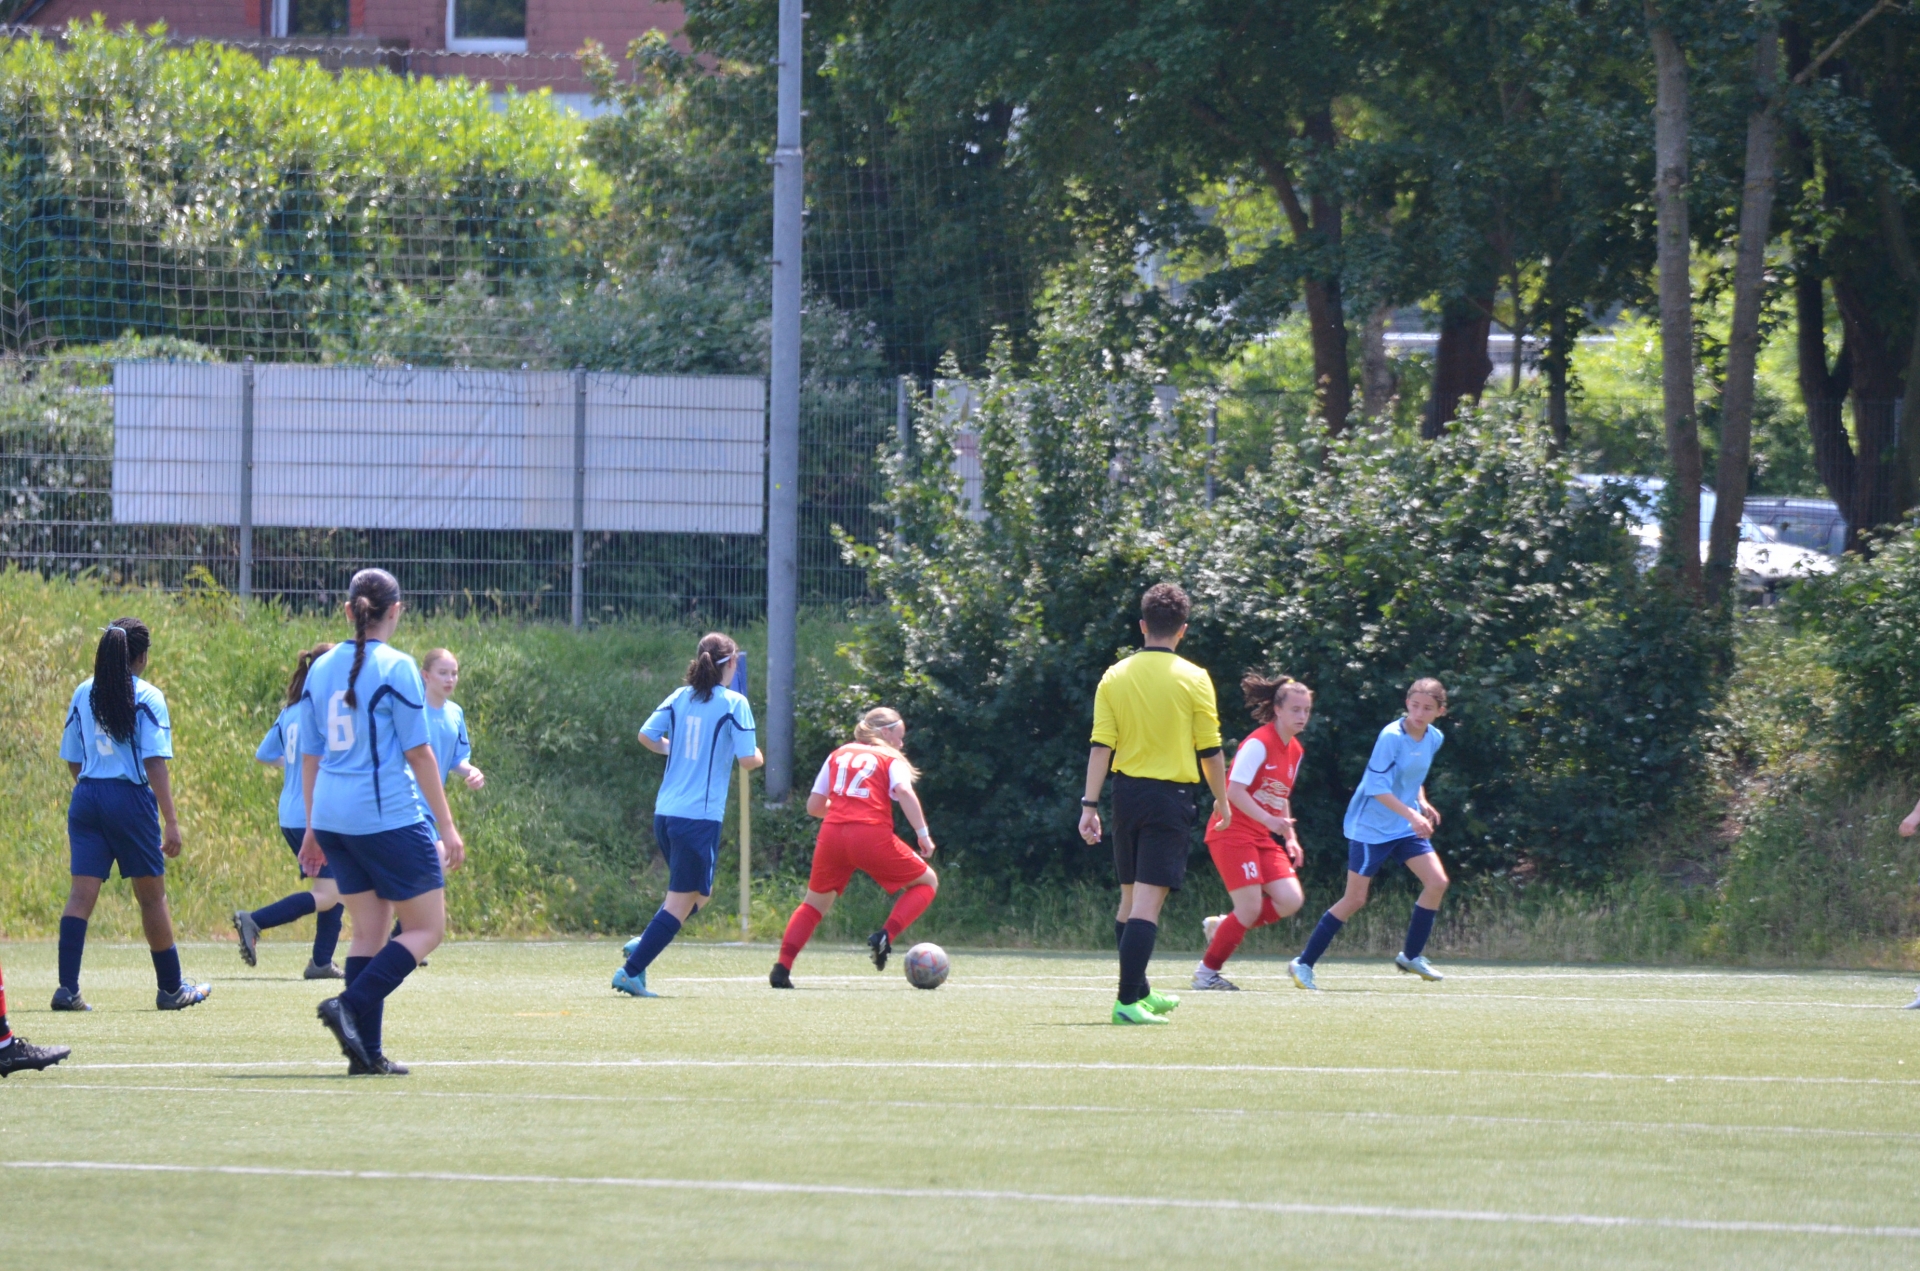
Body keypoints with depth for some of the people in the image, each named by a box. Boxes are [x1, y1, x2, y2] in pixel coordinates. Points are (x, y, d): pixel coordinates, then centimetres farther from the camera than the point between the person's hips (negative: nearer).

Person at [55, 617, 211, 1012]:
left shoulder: (84, 694, 8)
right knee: (152, 896, 8)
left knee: (81, 893, -1)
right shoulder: (146, 698, -7)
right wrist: (171, 821, -12)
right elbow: (155, 763, -12)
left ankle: (67, 987, -13)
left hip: (86, 798, 4)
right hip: (131, 801, -4)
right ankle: (171, 989, 18)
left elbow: (72, 759, 13)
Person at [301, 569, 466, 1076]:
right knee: (427, 928, 2)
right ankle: (352, 1006, -16)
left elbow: (310, 755, 13)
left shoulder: (322, 668, 9)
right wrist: (447, 825, -5)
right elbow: (418, 752, -10)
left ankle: (366, 1052, 6)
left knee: (369, 930, 12)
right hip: (390, 816, -7)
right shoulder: (395, 668, -9)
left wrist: (312, 827, 21)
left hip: (333, 818, 7)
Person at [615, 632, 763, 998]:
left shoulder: (680, 697, 8)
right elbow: (748, 759, -11)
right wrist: (759, 757, 12)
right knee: (681, 904, -1)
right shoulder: (734, 704, -7)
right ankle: (631, 971, -9)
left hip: (666, 814, 7)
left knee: (700, 894, 23)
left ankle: (642, 944, 7)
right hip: (700, 816, -7)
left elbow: (646, 735, 3)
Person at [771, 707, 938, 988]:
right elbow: (904, 791, -10)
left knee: (815, 903, 20)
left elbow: (813, 806, 22)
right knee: (927, 882, 14)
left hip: (831, 834, 4)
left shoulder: (838, 755, 23)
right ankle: (886, 936, -6)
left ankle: (782, 967, 4)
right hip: (872, 837, -4)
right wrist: (923, 834, -10)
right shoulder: (890, 759, 11)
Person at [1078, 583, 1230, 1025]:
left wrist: (1090, 805, -2)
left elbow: (1101, 746, -2)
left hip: (1127, 791, 4)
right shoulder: (1193, 679, -6)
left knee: (1131, 897, 16)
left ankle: (1140, 993, 29)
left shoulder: (1115, 677, 2)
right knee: (1148, 900, -7)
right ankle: (1128, 1000, -16)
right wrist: (1222, 800, 11)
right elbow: (1209, 750, -3)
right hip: (1171, 796, -4)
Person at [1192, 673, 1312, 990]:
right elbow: (1235, 790, -22)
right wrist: (1269, 820, -32)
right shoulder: (1259, 744, -15)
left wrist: (1290, 838, 12)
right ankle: (1206, 972, 4)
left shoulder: (1295, 751, 12)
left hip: (1264, 838, 8)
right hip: (1233, 833, -8)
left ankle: (1223, 927, 14)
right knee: (1251, 908, -13)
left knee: (1290, 901, -6)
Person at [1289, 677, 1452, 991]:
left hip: (1406, 827, 7)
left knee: (1437, 882, -5)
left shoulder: (1434, 739, 3)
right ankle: (1303, 963, 4)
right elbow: (1378, 788, -25)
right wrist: (1411, 815, -32)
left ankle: (1411, 956, 11)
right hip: (1371, 827, -7)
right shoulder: (1392, 737, -20)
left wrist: (1422, 803, 6)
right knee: (1355, 899, -6)